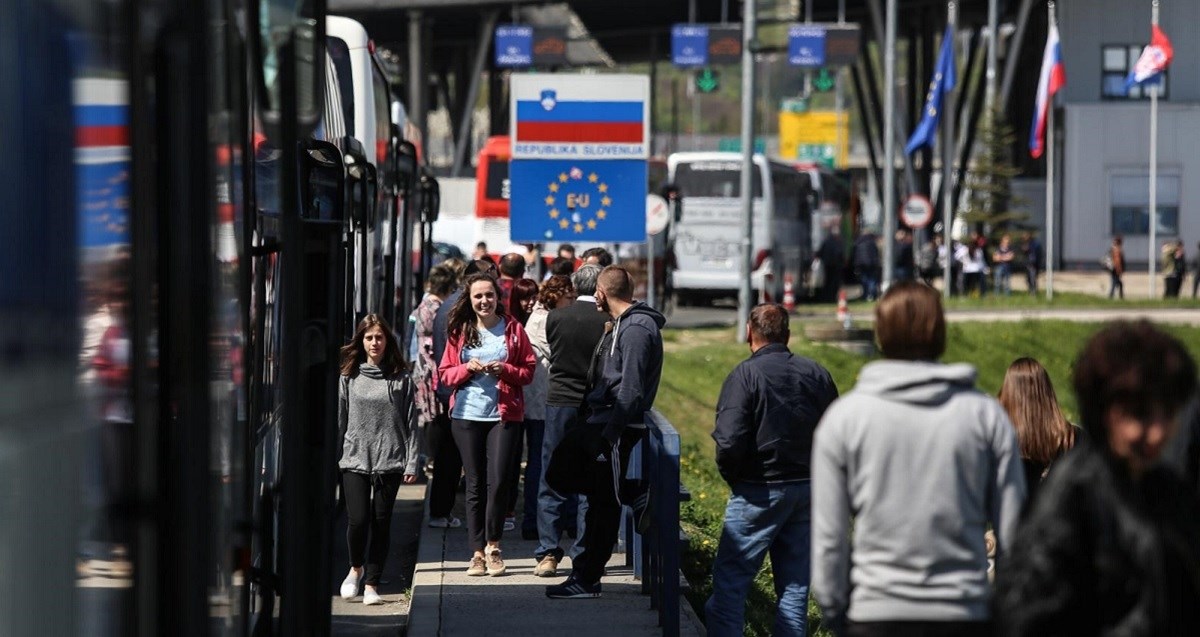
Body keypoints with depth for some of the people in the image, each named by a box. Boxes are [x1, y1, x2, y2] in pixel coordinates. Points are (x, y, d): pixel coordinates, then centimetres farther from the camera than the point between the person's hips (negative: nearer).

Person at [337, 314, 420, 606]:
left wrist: (411, 463, -1)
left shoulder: (401, 379, 4)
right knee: (358, 520, -8)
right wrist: (333, 459, 4)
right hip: (355, 460, 0)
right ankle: (355, 568, 19)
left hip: (390, 461, 0)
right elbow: (340, 420, 7)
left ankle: (371, 584, 11)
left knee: (381, 523, 2)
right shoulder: (349, 377, 6)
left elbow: (410, 424, 4)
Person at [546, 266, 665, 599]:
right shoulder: (625, 324, 15)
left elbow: (631, 389, -22)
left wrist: (610, 432, -23)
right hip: (605, 424, 10)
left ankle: (586, 580, 2)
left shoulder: (635, 330, -17)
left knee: (603, 504, -3)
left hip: (616, 428, -10)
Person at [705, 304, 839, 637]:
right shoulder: (817, 374, 5)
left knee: (730, 581, -1)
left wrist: (732, 478, -3)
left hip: (760, 493, -5)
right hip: (808, 492, 6)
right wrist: (816, 477, 16)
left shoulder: (745, 374, -12)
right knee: (795, 585, 11)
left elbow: (729, 442, -21)